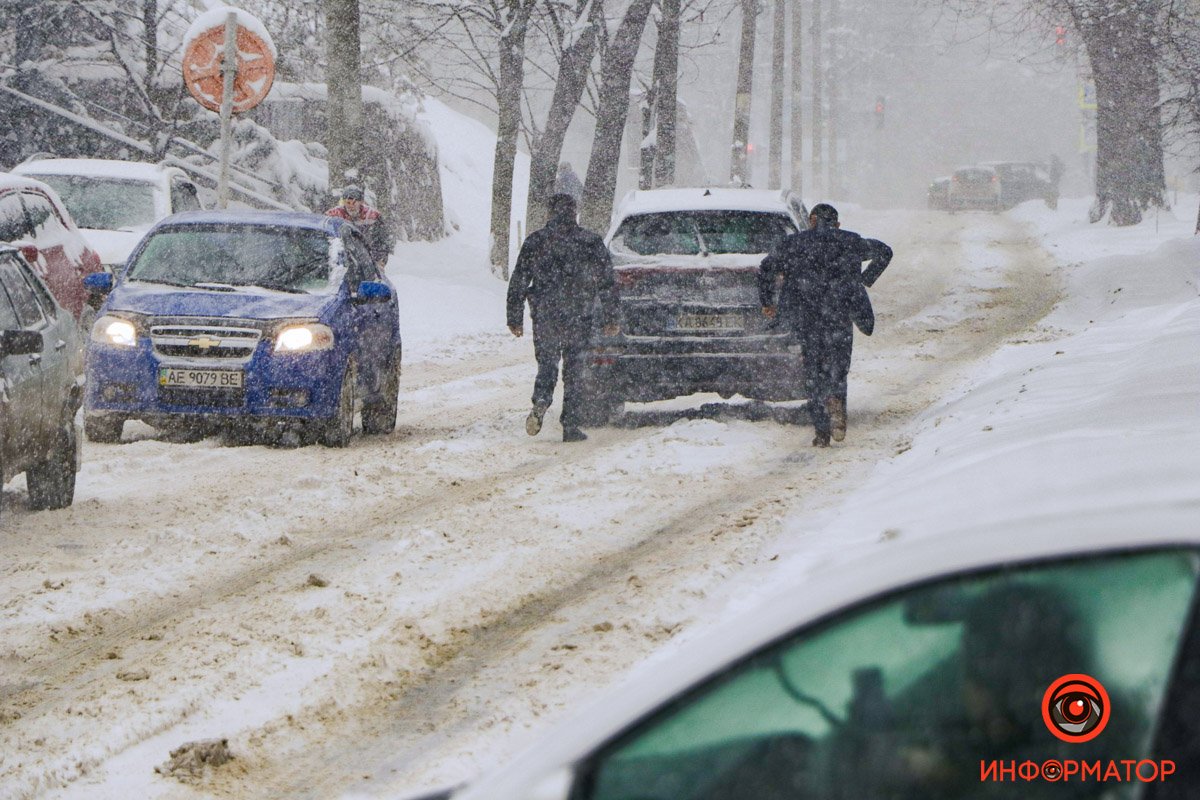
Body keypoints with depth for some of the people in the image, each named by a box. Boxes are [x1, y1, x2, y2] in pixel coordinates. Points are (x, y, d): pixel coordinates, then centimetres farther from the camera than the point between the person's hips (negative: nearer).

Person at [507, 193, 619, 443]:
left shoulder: (536, 242, 2)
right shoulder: (591, 242, 2)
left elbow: (518, 283, 3)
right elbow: (607, 283, 3)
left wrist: (515, 318, 9)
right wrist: (610, 319, 8)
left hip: (544, 316, 0)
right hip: (579, 318, 0)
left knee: (547, 366, 11)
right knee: (574, 370, 8)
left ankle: (540, 403, -18)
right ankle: (570, 426, 5)